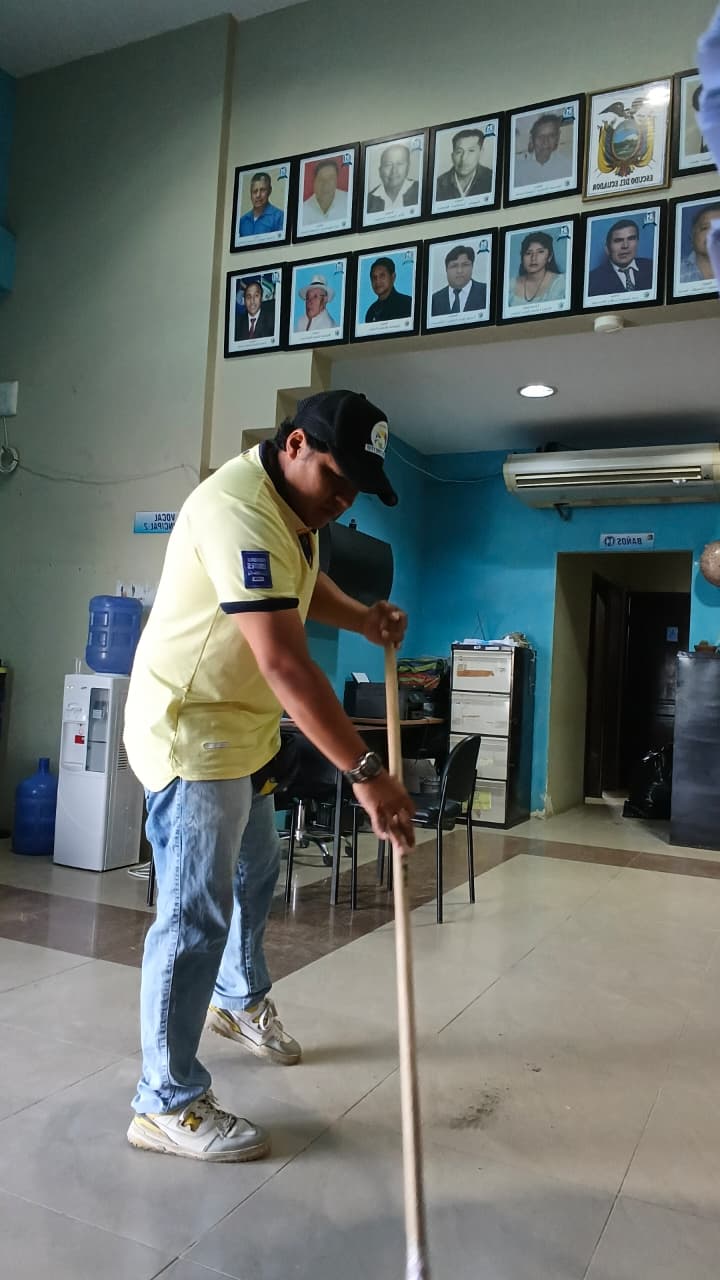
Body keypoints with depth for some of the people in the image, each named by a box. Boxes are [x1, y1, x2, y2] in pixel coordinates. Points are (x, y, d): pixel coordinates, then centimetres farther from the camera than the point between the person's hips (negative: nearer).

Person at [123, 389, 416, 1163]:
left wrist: (361, 618, 5)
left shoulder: (292, 501, 4)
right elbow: (286, 665, -37)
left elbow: (306, 585, 22)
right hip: (189, 733, -10)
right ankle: (167, 1106, 11)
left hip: (241, 730, 11)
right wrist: (365, 773, -37)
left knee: (254, 872, 25)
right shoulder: (240, 511, -30)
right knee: (196, 915, -5)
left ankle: (240, 1000, 49)